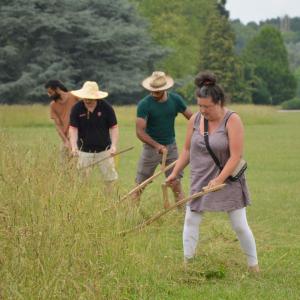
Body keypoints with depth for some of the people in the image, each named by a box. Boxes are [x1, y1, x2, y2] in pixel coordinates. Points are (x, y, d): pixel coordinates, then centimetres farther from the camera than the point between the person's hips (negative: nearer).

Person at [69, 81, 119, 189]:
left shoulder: (106, 107, -10)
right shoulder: (77, 109, -10)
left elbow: (113, 127, -6)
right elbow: (73, 128, -11)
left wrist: (114, 145, -19)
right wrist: (74, 146, -26)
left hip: (104, 150, 0)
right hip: (84, 151, 0)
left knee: (109, 178, 5)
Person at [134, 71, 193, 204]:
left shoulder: (175, 100, -5)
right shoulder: (144, 104, -15)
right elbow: (140, 131, -21)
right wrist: (157, 145, -33)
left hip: (171, 146, 2)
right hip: (151, 147, -2)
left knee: (176, 184, 1)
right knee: (139, 185, 1)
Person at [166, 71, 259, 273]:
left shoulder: (232, 120, -16)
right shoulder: (195, 120, -1)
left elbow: (236, 156, -20)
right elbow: (187, 150, 11)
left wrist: (219, 180, -24)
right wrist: (175, 173, 11)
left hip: (228, 181, -4)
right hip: (200, 181, 5)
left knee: (240, 226, 0)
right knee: (191, 220, 3)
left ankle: (254, 266, 14)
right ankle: (187, 263, 13)